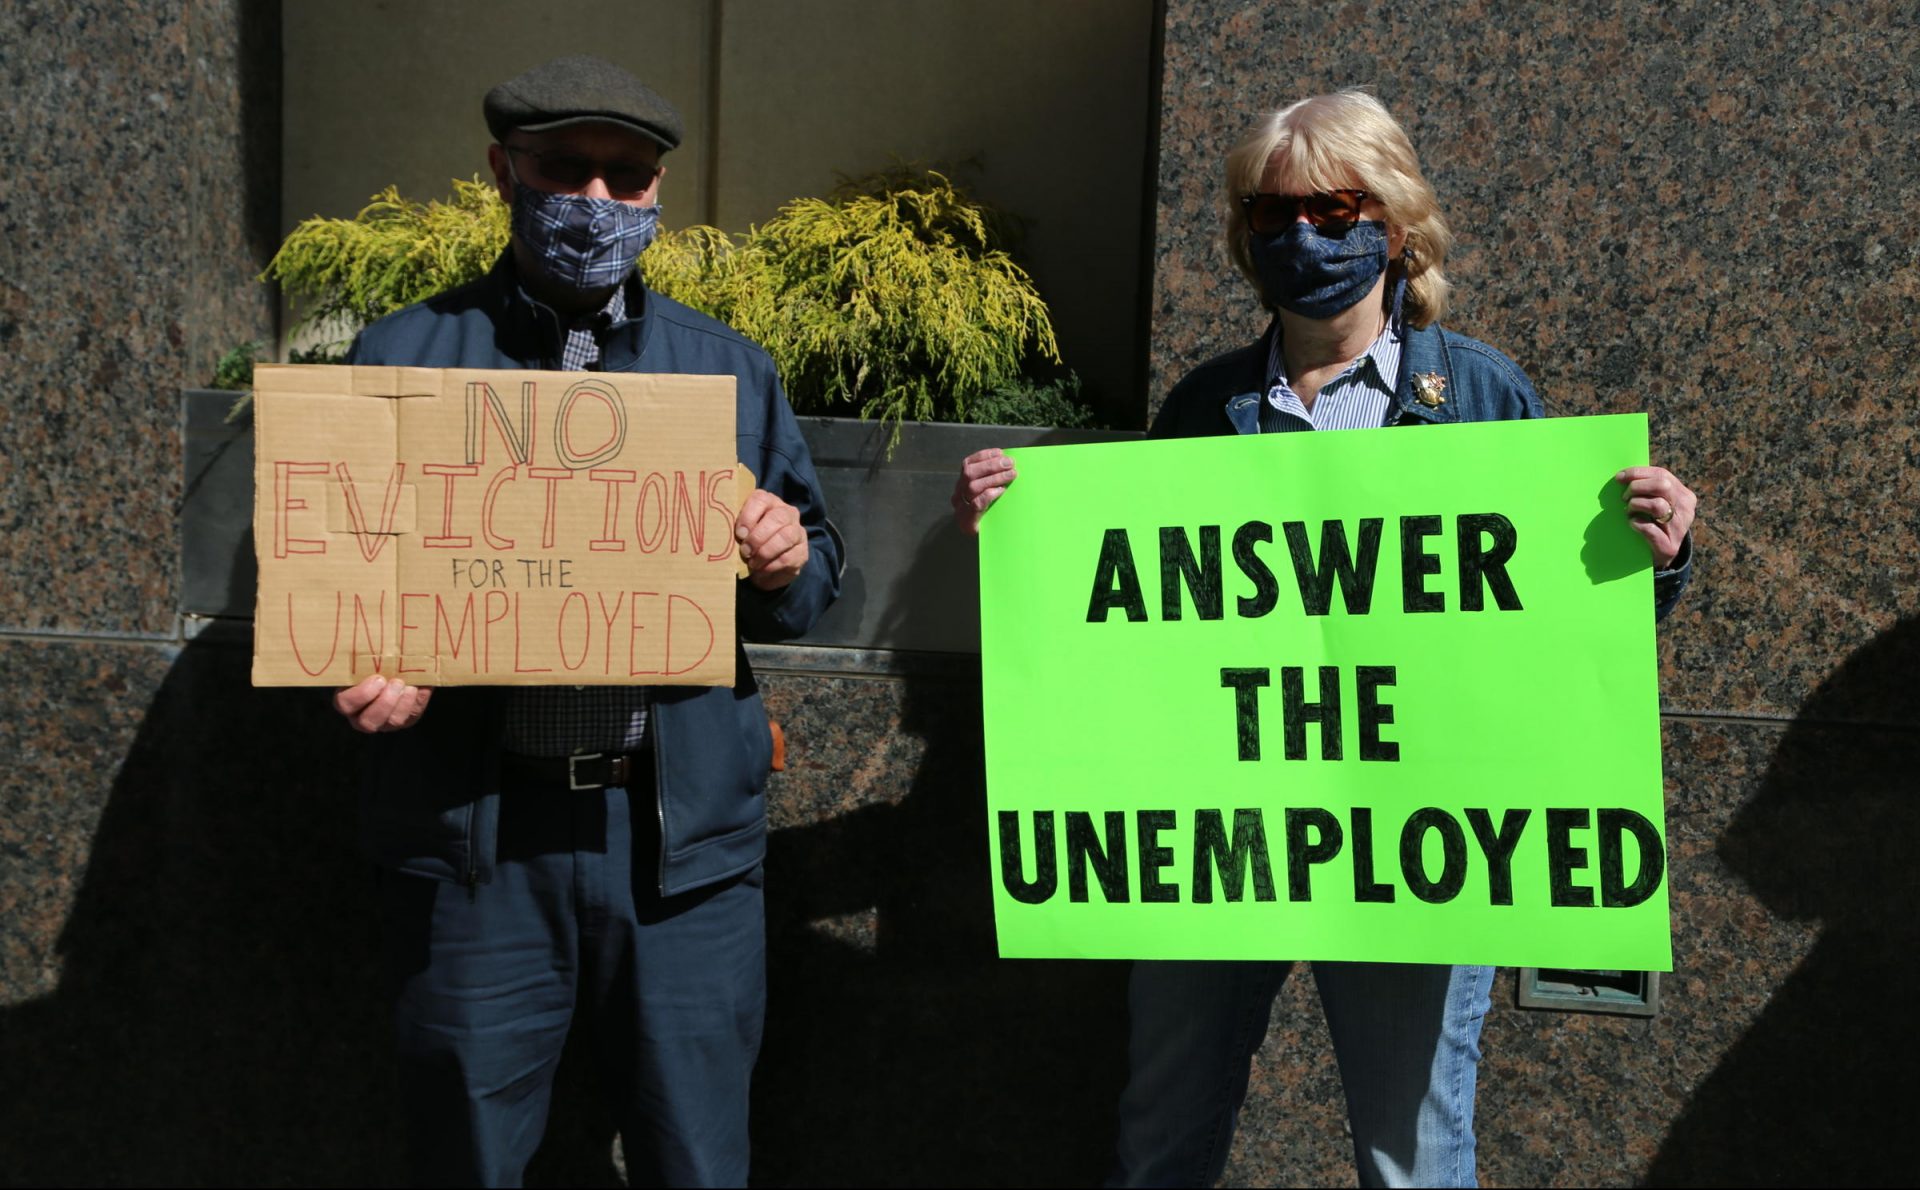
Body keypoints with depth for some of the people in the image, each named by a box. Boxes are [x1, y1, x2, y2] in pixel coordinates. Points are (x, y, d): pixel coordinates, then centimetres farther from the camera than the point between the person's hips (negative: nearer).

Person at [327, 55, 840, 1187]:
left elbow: (815, 583, 14)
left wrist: (786, 564, -9)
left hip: (683, 837, 1)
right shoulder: (405, 359, 5)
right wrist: (369, 662, -15)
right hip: (474, 837, -1)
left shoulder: (733, 370, 11)